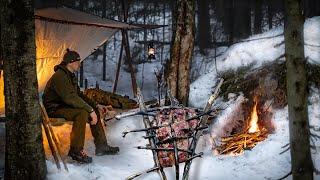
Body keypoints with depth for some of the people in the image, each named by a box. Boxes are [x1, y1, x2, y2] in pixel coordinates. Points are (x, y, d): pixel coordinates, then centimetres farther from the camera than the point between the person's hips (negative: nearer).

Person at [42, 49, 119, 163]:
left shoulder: (70, 76, 11)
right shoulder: (60, 77, -22)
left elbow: (79, 95, 18)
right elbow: (71, 98, -30)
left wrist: (96, 106, 7)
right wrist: (90, 110, -28)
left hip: (65, 106, 10)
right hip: (54, 110, -10)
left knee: (94, 111, 4)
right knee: (82, 113, -33)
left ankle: (101, 146, 8)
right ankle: (76, 151, -25)